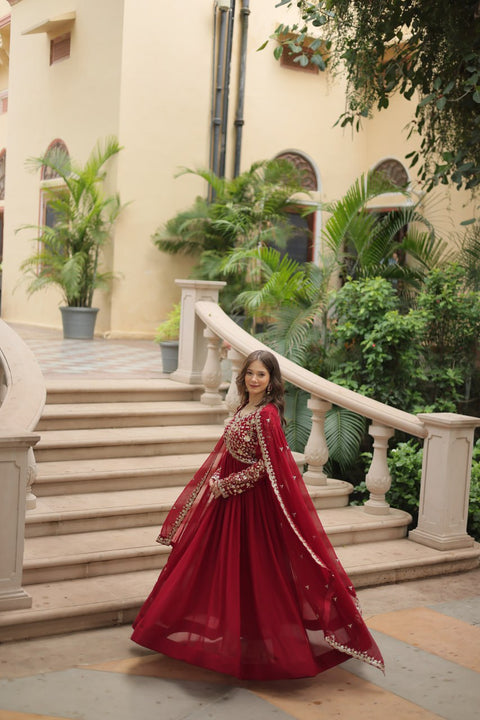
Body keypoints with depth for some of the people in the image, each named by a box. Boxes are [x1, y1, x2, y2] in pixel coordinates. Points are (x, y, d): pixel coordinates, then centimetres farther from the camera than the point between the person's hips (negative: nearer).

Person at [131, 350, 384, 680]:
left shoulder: (266, 415, -19)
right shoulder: (244, 408, 8)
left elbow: (265, 467, -20)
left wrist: (225, 485, -15)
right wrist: (216, 480, 2)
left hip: (252, 501, -9)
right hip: (228, 497, 9)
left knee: (250, 570, 1)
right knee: (222, 564, 17)